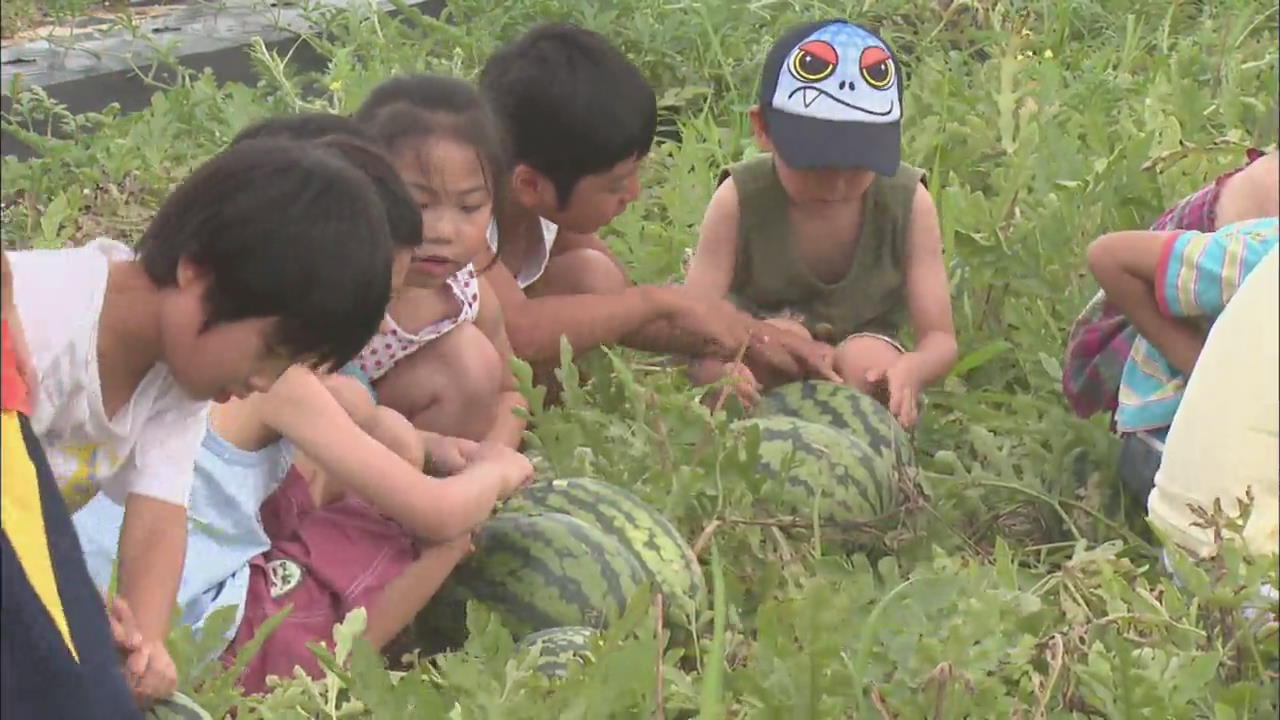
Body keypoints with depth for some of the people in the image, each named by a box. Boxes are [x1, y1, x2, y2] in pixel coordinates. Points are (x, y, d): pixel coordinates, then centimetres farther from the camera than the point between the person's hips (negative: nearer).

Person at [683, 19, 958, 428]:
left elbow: (940, 340, -17)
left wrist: (910, 369, -43)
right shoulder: (740, 201, -20)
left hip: (867, 373, 1)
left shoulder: (908, 204, -17)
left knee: (866, 357, -31)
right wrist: (721, 368, -50)